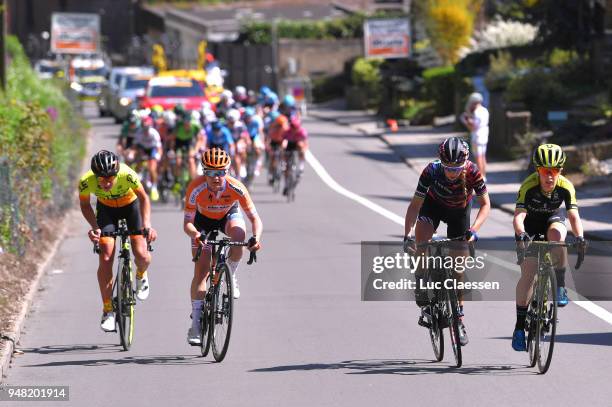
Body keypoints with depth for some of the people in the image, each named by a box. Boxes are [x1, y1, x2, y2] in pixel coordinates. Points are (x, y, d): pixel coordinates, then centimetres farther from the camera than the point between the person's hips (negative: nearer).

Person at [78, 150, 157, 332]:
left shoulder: (127, 175, -37)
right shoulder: (86, 181, -32)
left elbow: (143, 198, -18)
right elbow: (84, 205, -10)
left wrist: (147, 225, -29)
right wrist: (94, 227, -25)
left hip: (131, 204, -1)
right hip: (106, 208, 1)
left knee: (141, 255, -17)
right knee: (105, 259, -13)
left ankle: (141, 276, 20)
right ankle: (108, 311, -2)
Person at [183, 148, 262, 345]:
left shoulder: (236, 188, -33)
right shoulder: (196, 188, -34)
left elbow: (255, 218, -28)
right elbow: (187, 222, -30)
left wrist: (256, 237, -48)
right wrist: (195, 235, -52)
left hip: (229, 215, 0)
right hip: (203, 219, 0)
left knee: (239, 234, -36)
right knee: (201, 270, -12)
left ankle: (231, 277, -8)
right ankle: (196, 324, -7)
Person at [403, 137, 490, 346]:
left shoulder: (472, 172, -35)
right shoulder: (432, 171, -34)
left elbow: (485, 204, -25)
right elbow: (415, 204, -29)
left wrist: (473, 230, -41)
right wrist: (407, 235, -41)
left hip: (460, 211, 0)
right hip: (434, 205, 0)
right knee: (422, 238, -32)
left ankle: (458, 319, 11)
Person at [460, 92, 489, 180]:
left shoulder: (477, 112, -18)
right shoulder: (485, 111, 10)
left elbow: (473, 127, -19)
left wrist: (465, 121, -8)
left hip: (477, 137, -9)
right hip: (484, 137, 9)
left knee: (478, 157, -6)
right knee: (483, 157, 14)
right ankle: (483, 176, 17)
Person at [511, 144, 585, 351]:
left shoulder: (565, 186, -26)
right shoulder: (528, 186, -31)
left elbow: (574, 216, -32)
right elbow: (518, 216, -39)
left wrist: (579, 236, -51)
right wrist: (520, 234, -60)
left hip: (552, 219, 1)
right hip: (530, 223, -1)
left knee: (557, 234, -36)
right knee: (528, 272, -13)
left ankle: (560, 287, -20)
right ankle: (519, 325, -5)